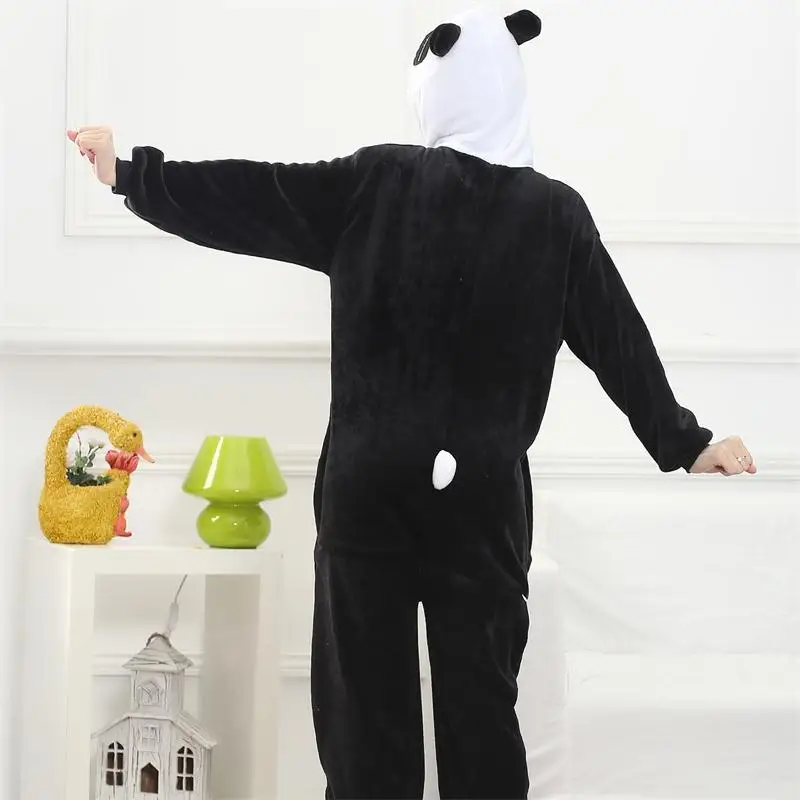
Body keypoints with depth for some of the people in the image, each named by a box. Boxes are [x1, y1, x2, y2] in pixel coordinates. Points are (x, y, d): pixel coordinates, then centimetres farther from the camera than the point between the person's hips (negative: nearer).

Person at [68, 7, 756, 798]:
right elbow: (619, 341, 6)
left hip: (369, 482, -1)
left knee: (367, 702, 5)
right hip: (483, 490, 1)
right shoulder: (556, 212, 0)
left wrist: (133, 176, 11)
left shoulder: (380, 180, -3)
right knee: (480, 704, 6)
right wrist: (685, 442, 17)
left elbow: (253, 199, 0)